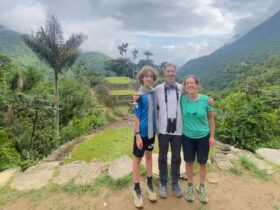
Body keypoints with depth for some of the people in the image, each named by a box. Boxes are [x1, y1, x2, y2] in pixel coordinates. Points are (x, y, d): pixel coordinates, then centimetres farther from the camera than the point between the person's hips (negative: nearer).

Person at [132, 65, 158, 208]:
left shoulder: (153, 93, 1)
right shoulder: (140, 95, -17)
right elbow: (136, 116, -16)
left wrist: (156, 127, 10)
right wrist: (138, 135, -17)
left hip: (152, 131, 6)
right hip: (142, 132, -6)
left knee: (149, 156, 19)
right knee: (137, 159, 8)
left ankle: (149, 184, 36)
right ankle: (137, 189, 24)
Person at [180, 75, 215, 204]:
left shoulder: (205, 100, -14)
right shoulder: (182, 99, -10)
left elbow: (211, 119, -4)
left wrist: (212, 136, -4)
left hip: (203, 136, 0)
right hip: (187, 136, 1)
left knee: (202, 163, 13)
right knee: (189, 162, 13)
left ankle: (201, 187, 37)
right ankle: (190, 187, 35)